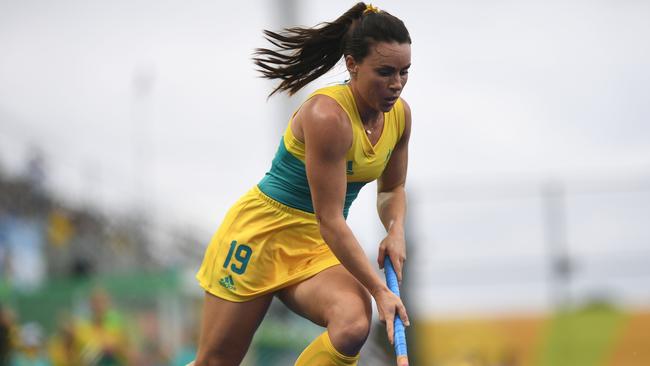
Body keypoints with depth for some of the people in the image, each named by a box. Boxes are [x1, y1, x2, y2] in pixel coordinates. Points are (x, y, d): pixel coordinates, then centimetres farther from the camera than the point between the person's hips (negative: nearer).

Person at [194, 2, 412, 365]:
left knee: (354, 325, -29)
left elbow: (392, 189, 16)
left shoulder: (400, 114, -3)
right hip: (262, 233, -6)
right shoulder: (328, 116, -25)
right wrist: (379, 290, -25)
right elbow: (330, 221, -24)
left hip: (320, 248, 6)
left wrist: (396, 231, -5)